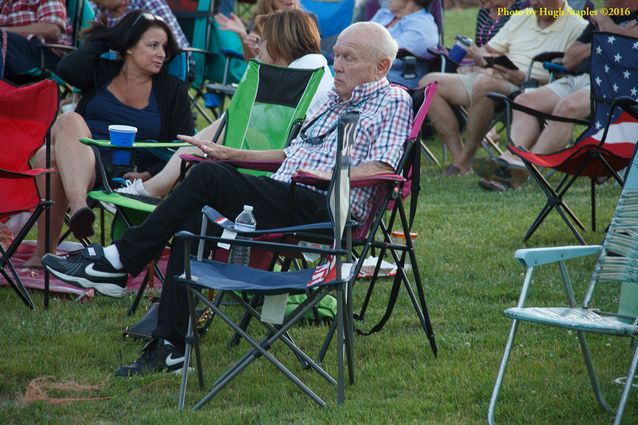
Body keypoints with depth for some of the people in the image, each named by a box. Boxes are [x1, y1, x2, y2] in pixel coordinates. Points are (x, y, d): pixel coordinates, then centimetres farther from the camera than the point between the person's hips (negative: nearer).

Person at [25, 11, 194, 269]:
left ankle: (43, 254, -39)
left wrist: (149, 175, -10)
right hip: (80, 167, 2)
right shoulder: (101, 73, 18)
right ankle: (79, 208, -55)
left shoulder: (173, 91, 15)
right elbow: (67, 69, -5)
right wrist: (102, 41, 9)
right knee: (70, 121, -34)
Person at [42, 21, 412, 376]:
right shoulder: (333, 99, 30)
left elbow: (384, 166, -11)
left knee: (209, 177, -23)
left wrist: (333, 176, -23)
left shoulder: (394, 101, 3)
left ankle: (120, 260, -15)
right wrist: (230, 154, 27)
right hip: (284, 201, 9)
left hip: (327, 210, -8)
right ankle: (171, 346, -17)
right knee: (194, 223, -17)